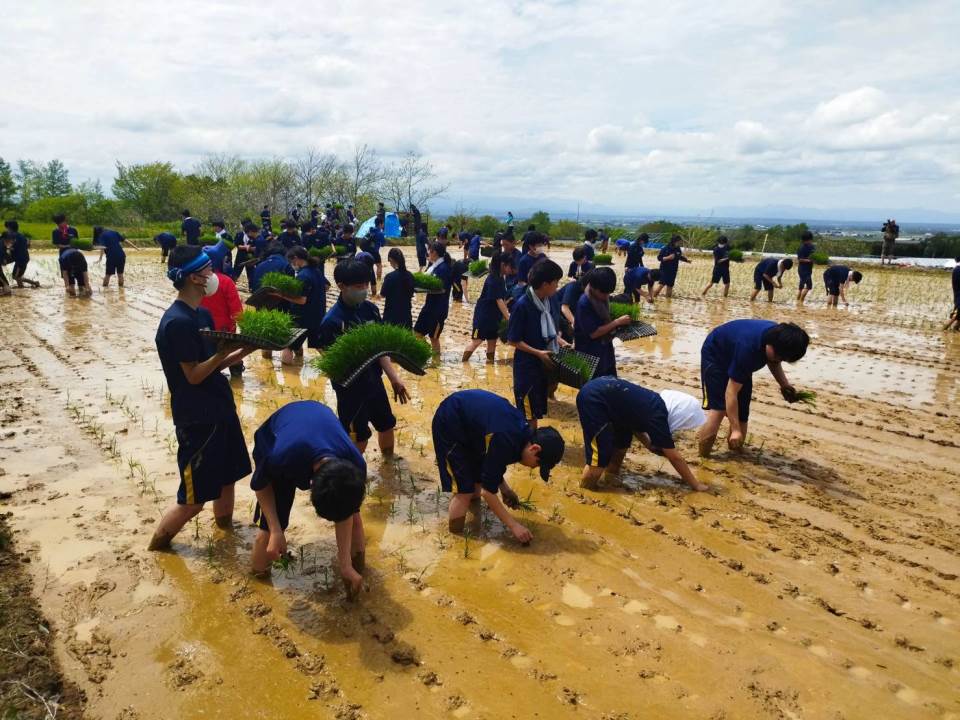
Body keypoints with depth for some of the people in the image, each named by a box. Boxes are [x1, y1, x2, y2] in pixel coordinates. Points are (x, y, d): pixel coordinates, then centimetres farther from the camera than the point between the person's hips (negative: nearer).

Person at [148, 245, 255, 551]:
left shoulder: (202, 314, 8)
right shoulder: (177, 322, -21)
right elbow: (194, 375, -19)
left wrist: (245, 349, -2)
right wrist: (225, 350, -24)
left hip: (220, 408, 9)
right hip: (196, 418, -9)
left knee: (228, 475, 21)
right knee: (195, 497, 2)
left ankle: (225, 524, 41)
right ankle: (158, 541, 24)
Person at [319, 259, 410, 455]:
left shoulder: (370, 309, -4)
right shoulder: (332, 321, -22)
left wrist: (394, 378, -1)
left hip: (374, 380, 7)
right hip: (350, 388, -7)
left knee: (387, 424, 24)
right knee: (357, 437, 6)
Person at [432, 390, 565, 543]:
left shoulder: (523, 431, -7)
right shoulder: (505, 442, -33)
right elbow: (488, 491, -27)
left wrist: (503, 487, 1)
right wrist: (513, 525, -23)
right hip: (449, 422, -9)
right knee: (464, 491, -12)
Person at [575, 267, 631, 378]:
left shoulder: (603, 298, 2)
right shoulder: (584, 304, -23)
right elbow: (593, 333, -24)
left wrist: (620, 322, -3)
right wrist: (617, 322, -22)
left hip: (606, 351, 8)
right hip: (590, 354, -8)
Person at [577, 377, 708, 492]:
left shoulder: (656, 404, 7)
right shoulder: (657, 417, -16)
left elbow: (636, 423, 24)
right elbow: (675, 457, -9)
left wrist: (650, 445, 12)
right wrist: (696, 485, -1)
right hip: (592, 399, -10)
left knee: (623, 440, 21)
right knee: (601, 454, -8)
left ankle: (611, 478, 32)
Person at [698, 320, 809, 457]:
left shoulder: (778, 336, -21)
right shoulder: (748, 348, -42)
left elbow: (773, 362, 6)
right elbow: (731, 392, -36)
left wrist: (784, 384, -11)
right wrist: (735, 429, -35)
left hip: (737, 361, 7)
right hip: (715, 355, -7)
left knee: (742, 414, 2)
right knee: (718, 408, -23)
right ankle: (702, 458, -16)